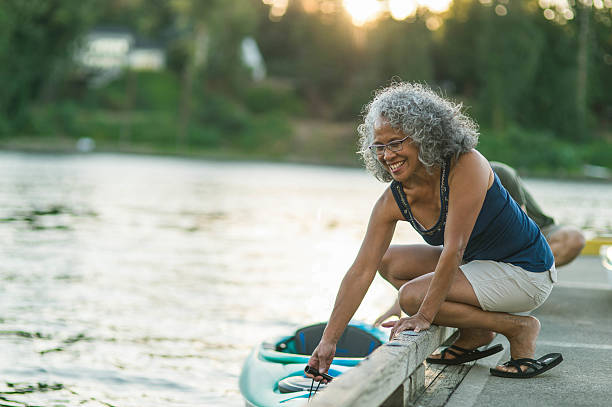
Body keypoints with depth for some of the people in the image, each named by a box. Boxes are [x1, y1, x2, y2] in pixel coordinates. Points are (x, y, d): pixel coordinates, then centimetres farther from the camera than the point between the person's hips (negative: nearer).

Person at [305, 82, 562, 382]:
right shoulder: (393, 202, -7)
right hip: (479, 263, 8)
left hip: (525, 272, -8)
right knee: (390, 262, 4)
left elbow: (454, 249, -27)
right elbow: (361, 272, -7)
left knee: (412, 296, -20)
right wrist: (328, 340, -11)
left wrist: (425, 315, -25)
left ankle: (519, 329, -7)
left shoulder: (466, 166, -25)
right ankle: (475, 335, 6)